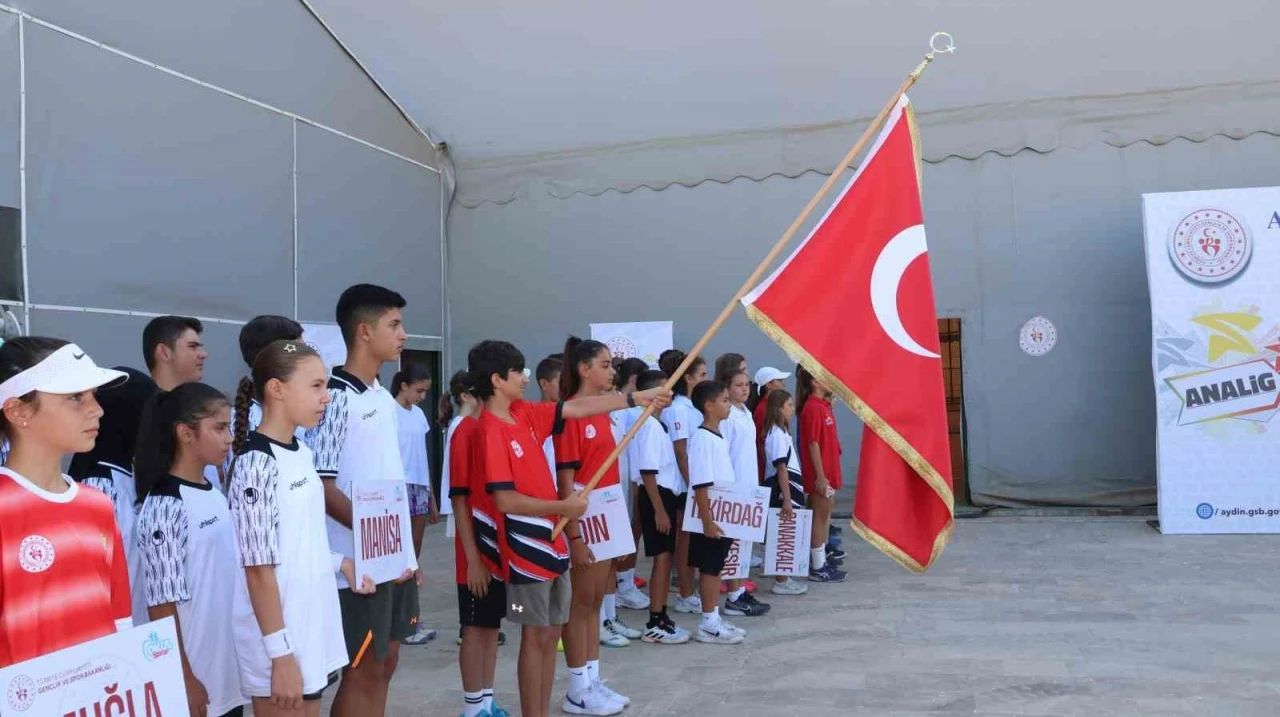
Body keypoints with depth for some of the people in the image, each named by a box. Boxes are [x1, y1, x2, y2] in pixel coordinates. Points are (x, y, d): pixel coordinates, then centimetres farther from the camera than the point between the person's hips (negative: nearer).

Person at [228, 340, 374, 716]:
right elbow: (260, 569, -19)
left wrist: (340, 562, 7)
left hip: (313, 628, 8)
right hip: (281, 642, -8)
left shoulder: (302, 453, 7)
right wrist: (280, 655, -18)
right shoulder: (257, 463, -18)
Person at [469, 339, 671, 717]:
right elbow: (505, 500, -22)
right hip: (527, 547, -8)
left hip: (553, 541, 8)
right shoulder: (492, 430, -18)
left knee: (552, 632, 14)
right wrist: (564, 507, -15)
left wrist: (638, 398, 7)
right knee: (536, 635, 1)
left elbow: (578, 407, 8)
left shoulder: (525, 413, 5)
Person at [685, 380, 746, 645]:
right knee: (709, 568, 0)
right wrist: (707, 520, -22)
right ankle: (708, 625, 9)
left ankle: (714, 618, 23)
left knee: (716, 567, 14)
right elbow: (700, 484, -21)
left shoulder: (719, 437, 11)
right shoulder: (702, 438, -17)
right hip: (710, 516, -9)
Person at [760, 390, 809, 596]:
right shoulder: (777, 434, -16)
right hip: (782, 490, -10)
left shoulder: (781, 431, 14)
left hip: (788, 488, 10)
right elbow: (781, 468, -21)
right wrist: (786, 499, -23)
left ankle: (783, 578, 19)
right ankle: (781, 582, 4)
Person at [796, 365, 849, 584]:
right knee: (820, 516, -3)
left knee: (824, 514, 18)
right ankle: (818, 568, 4)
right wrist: (820, 476, -21)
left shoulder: (822, 405, 10)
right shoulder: (813, 408, -18)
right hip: (820, 473, -9)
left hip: (828, 470, 9)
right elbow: (813, 444, -20)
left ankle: (822, 555, 31)